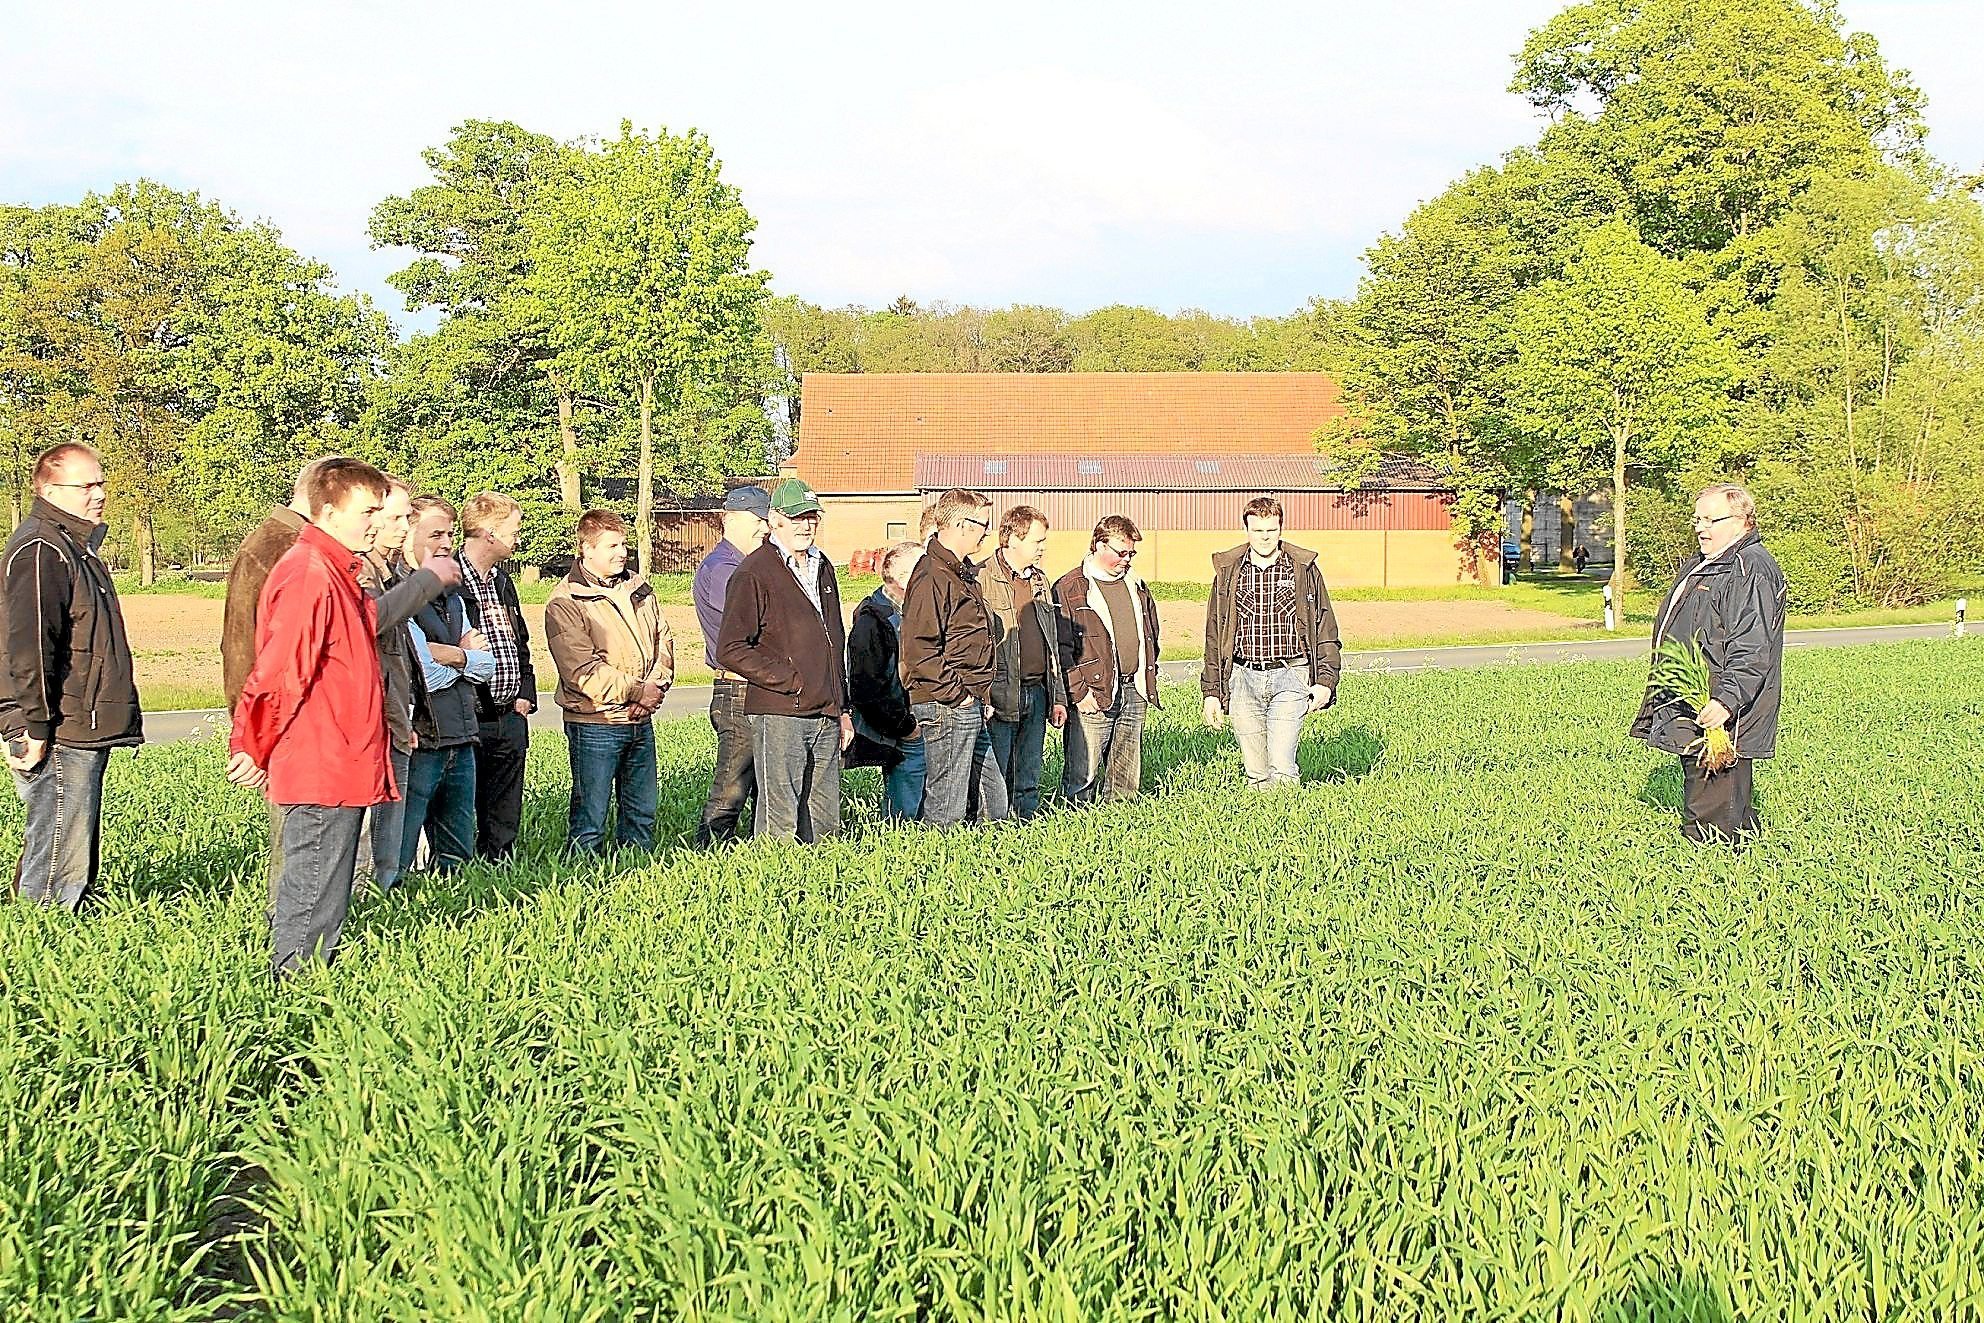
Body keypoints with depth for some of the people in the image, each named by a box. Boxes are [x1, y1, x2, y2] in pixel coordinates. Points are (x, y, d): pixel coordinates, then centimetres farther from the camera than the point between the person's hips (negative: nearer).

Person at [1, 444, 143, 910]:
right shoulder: (40, 551, -14)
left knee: (78, 855, 16)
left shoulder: (77, 547, 19)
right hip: (58, 737, -10)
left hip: (84, 733, 10)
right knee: (60, 863, -8)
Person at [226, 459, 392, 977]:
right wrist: (254, 750, -13)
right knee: (314, 896, -2)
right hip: (319, 772, -10)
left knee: (321, 891, 16)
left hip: (341, 769, 10)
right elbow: (277, 674, -20)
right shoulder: (308, 576, -17)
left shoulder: (339, 575, 17)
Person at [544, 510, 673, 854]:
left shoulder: (639, 588, 11)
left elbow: (663, 640, 13)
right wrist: (636, 691, -15)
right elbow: (581, 671, -17)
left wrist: (656, 686, -6)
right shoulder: (565, 602, -11)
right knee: (590, 816, -1)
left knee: (642, 809, 14)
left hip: (641, 722, 7)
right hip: (594, 724, -7)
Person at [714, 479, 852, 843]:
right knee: (780, 824, -4)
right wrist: (791, 680, -13)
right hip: (778, 714, -7)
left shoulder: (822, 568, 17)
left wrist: (843, 709, 21)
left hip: (826, 717, 7)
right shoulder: (753, 574, -7)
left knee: (824, 822, 11)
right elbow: (730, 650, -13)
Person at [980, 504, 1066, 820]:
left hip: (1036, 693, 7)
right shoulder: (982, 580, -9)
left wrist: (1058, 697, 18)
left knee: (1029, 782, 13)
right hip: (1000, 696, -7)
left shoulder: (1040, 581, 17)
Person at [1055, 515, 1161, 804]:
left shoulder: (1136, 586, 16)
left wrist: (1147, 680, 18)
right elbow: (1061, 647, -11)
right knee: (1082, 775, -6)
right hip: (1092, 696, -6)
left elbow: (1150, 634, 26)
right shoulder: (1069, 588, -6)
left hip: (1133, 693, 7)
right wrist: (1078, 692, -15)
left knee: (1127, 778, 11)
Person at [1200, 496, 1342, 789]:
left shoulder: (1304, 569, 4)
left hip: (1289, 679, -2)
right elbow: (1214, 636, 12)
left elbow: (1326, 631, 8)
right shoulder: (1228, 571, 8)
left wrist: (1325, 681, -1)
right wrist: (1211, 691, 8)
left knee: (1282, 770, -14)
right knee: (1256, 775, 5)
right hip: (1243, 678, 2)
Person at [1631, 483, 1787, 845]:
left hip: (1715, 716, -11)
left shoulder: (1750, 571, -15)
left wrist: (1727, 701, -32)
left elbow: (1751, 651, -24)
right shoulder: (1702, 564, 19)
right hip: (1691, 710, 11)